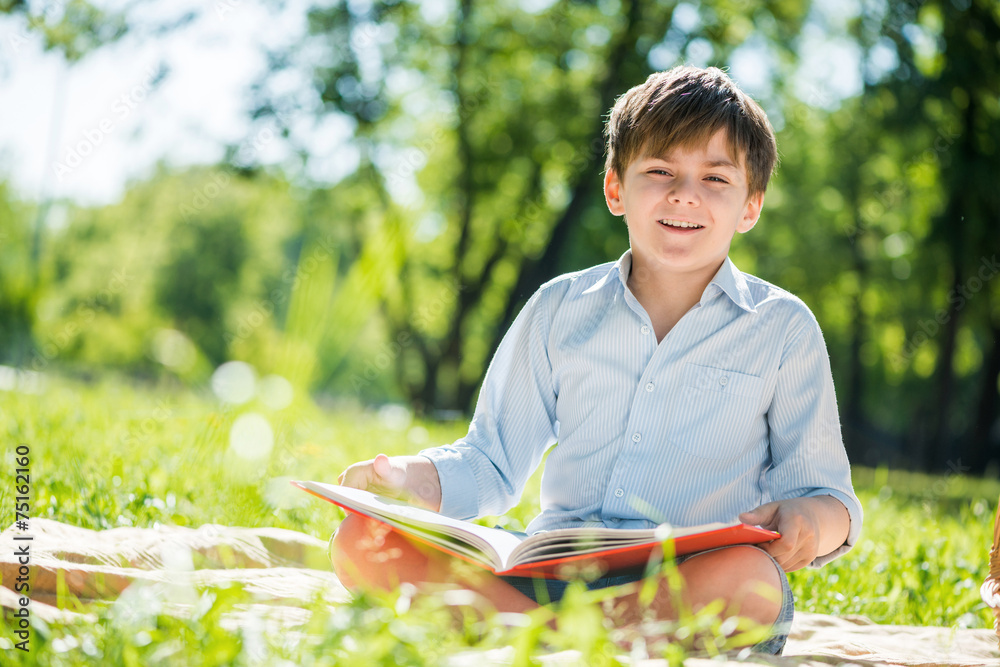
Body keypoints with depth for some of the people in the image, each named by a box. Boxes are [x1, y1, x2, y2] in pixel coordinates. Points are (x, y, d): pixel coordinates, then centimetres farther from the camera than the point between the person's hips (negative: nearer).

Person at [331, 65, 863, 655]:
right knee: (361, 543, -21)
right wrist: (407, 479, -6)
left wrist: (810, 519, -16)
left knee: (747, 577, -40)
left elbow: (825, 492, 9)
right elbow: (492, 464, 16)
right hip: (547, 570, 3)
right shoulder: (559, 310, 14)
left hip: (689, 584, -2)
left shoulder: (782, 329, 8)